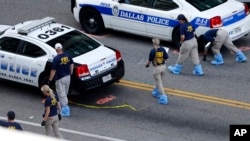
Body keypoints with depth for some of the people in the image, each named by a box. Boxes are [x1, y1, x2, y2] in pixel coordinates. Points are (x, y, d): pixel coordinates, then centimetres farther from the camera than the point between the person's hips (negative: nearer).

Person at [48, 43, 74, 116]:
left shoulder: (56, 58, -21)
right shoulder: (67, 56, -2)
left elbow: (53, 70, -18)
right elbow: (72, 64, 10)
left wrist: (50, 80, -9)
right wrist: (70, 73, 23)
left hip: (60, 79, -7)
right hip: (68, 77, 7)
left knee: (62, 94, 2)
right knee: (64, 93, 21)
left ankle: (66, 110, 2)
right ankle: (63, 106, 36)